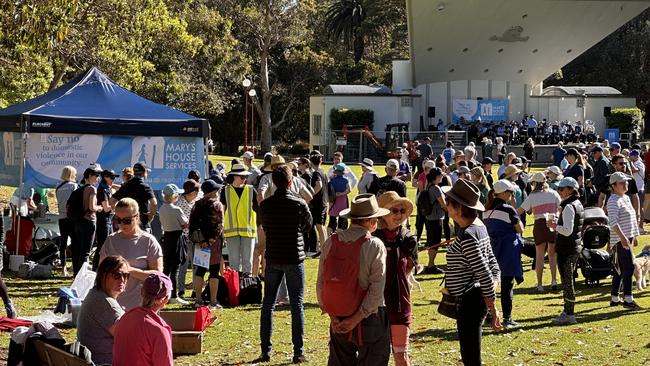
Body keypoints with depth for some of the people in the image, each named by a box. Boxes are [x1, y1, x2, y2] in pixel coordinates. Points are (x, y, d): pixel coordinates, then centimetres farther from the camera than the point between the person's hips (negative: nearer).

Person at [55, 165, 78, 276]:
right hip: (72, 217, -5)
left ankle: (64, 269, 10)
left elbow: (58, 203, 11)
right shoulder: (74, 186, -7)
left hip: (61, 218, 5)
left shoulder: (58, 188, 7)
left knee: (63, 243, 7)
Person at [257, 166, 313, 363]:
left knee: (268, 304, 10)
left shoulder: (265, 205, -3)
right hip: (294, 258, -2)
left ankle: (265, 350, 10)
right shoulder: (299, 204, -10)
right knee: (297, 305, 3)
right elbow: (308, 226, 6)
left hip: (273, 258, 2)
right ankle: (298, 352, 3)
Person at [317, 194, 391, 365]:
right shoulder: (375, 246, -13)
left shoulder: (331, 242, 0)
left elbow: (321, 282, 0)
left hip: (337, 321, 4)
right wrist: (356, 319, -11)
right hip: (369, 319, -4)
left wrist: (332, 315, 3)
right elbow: (377, 289, -16)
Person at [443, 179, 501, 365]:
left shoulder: (467, 235, -22)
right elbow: (493, 266, 12)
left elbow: (485, 274, -23)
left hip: (469, 302, -10)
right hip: (475, 299, 10)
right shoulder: (479, 226, 8)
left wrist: (492, 309, -16)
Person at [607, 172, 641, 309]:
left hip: (627, 238, 10)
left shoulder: (626, 198, 16)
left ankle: (614, 299, 16)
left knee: (619, 269, 12)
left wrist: (634, 236, 25)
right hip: (620, 239, -10)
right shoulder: (614, 201, -15)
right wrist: (622, 237, -33)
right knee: (629, 267, -12)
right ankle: (628, 299, -12)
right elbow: (613, 222, -25)